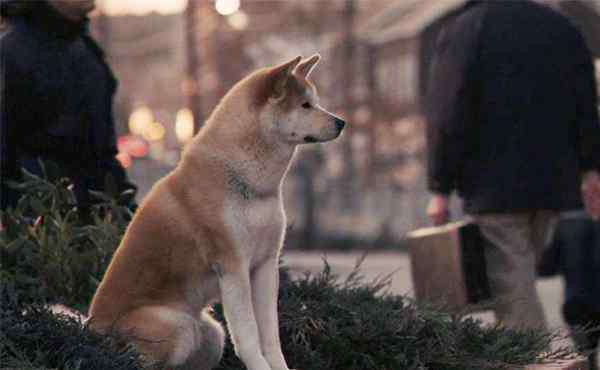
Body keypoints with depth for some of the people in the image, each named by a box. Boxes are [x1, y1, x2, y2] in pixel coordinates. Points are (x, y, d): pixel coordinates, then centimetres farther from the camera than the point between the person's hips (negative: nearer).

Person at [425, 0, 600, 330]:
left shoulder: (462, 29, -5)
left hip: (493, 185, -6)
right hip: (552, 184, 6)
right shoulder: (562, 27, 11)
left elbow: (447, 117, -9)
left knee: (513, 289, -6)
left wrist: (440, 189, -6)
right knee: (518, 281, 17)